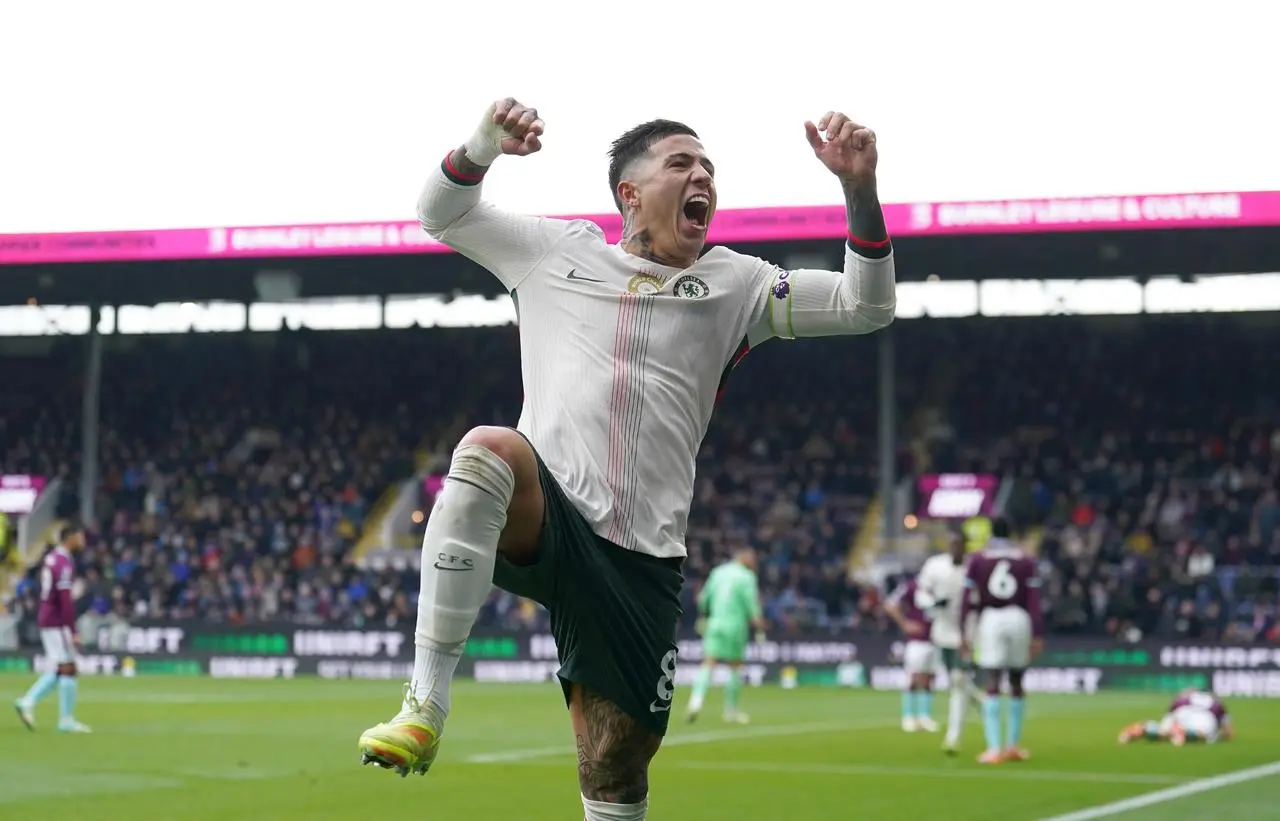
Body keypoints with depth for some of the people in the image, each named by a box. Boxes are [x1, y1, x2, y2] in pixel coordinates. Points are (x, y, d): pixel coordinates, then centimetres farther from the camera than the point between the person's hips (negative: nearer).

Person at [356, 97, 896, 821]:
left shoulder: (735, 284, 14)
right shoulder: (557, 251, 13)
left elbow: (866, 307, 7)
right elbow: (441, 214, 19)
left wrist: (860, 186, -8)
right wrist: (486, 144, -3)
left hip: (641, 562, 2)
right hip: (543, 518, -2)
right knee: (489, 449, -36)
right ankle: (426, 706, -38)